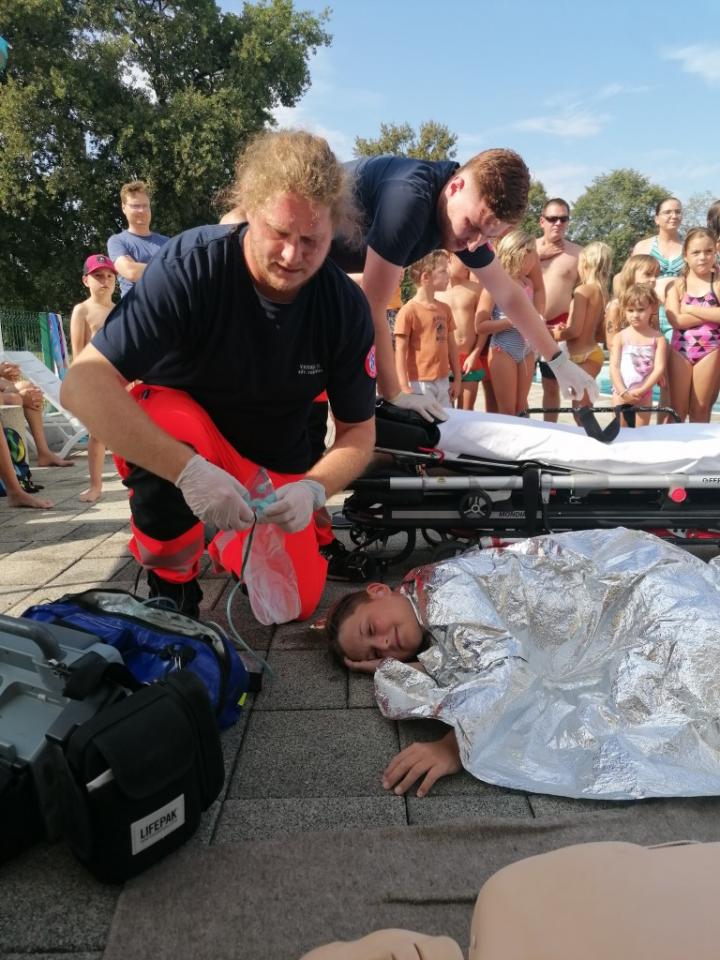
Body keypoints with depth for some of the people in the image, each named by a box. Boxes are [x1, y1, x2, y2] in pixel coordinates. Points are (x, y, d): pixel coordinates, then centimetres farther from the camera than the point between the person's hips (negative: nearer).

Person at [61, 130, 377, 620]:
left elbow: (359, 432, -11)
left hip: (278, 464, 3)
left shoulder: (347, 306, -18)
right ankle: (169, 585, -10)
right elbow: (84, 383, -32)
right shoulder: (189, 265, -27)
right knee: (168, 419, -38)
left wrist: (312, 489, -32)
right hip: (183, 433, -2)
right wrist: (189, 470, -43)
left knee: (297, 601, -6)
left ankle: (230, 537, 28)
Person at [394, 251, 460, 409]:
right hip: (419, 383, -7)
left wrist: (457, 379, 13)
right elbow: (400, 351, -11)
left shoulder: (445, 309, 11)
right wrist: (404, 388, -16)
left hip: (443, 382, 7)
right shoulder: (408, 311, -10)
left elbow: (451, 345, 16)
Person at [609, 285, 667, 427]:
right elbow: (614, 367, -6)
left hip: (643, 393, 0)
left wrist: (642, 390, -15)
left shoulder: (658, 338, -1)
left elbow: (659, 368, -7)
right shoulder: (620, 336, -1)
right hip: (621, 392, 0)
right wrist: (623, 391, -14)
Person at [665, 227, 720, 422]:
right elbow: (676, 321, -11)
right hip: (680, 350, 0)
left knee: (701, 411, 9)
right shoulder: (677, 284, 2)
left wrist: (691, 309, -11)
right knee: (677, 411, 6)